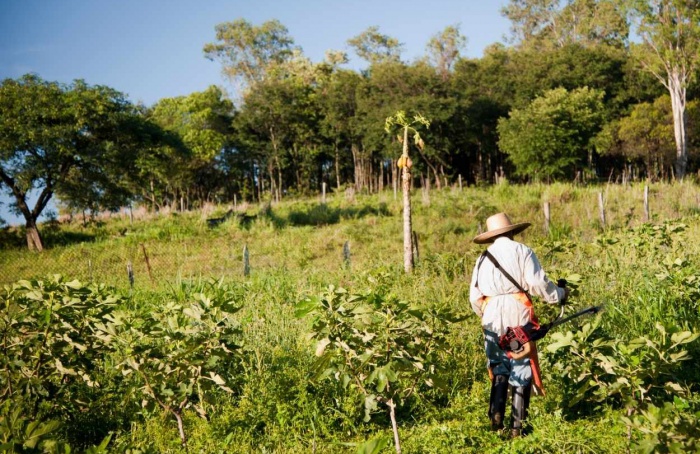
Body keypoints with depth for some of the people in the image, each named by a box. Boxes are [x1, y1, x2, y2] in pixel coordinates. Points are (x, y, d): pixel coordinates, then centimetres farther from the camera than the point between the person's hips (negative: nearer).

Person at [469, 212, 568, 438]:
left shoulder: (484, 258, 13)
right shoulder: (521, 251, 1)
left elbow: (475, 296, 13)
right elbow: (538, 283, -8)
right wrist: (560, 294, 8)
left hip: (491, 316, 4)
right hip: (517, 313, -4)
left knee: (499, 368, 15)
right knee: (521, 369, 3)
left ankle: (496, 417, 3)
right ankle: (517, 425, 2)